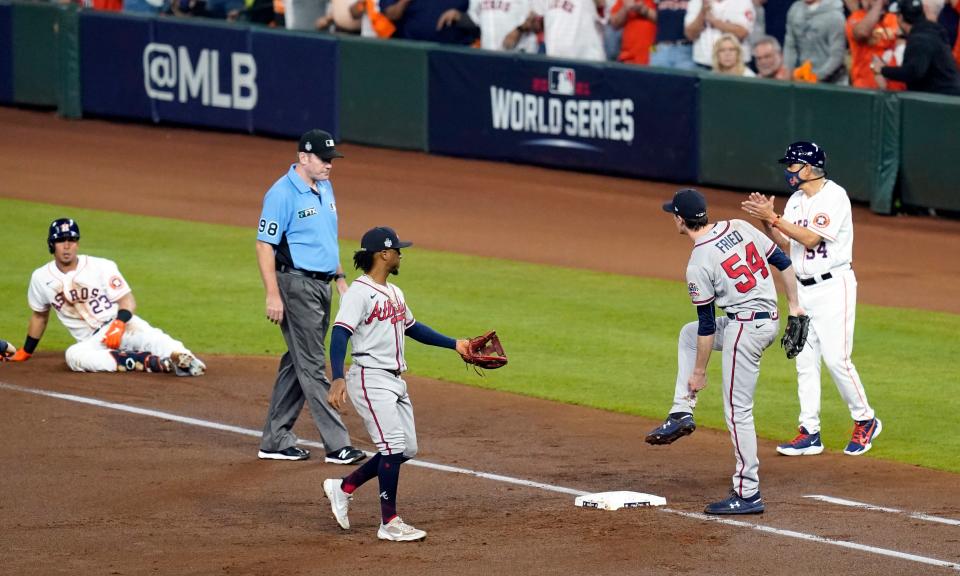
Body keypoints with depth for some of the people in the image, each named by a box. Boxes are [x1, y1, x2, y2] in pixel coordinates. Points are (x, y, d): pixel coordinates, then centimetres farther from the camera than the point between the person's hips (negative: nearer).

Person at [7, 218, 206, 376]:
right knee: (73, 356, -35)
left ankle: (182, 358, -64)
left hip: (122, 323, -1)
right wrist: (25, 352, 27)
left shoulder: (101, 267, -1)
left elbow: (128, 300, -5)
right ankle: (148, 361, -44)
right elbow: (39, 315, 21)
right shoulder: (41, 278, 6)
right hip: (91, 342, 1)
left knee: (147, 336, -35)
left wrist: (118, 324, -25)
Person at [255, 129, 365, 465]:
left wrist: (340, 277, 19)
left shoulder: (324, 188, 12)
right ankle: (337, 444, -8)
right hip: (296, 285, -9)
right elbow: (264, 245, -16)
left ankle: (275, 442, 17)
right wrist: (273, 295, -21)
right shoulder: (282, 194, -14)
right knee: (312, 366, -7)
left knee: (297, 363, 12)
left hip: (322, 285, 9)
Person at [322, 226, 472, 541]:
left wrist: (454, 344, 27)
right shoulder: (359, 292, -12)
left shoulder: (394, 293, 16)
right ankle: (389, 524, -7)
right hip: (370, 378, -9)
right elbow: (340, 335, -21)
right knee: (394, 447, -13)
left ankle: (342, 488, 21)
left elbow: (413, 328, 29)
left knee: (406, 449, 9)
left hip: (395, 381, 9)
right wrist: (338, 379, -33)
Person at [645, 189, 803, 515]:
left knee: (737, 410, -3)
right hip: (771, 319, 9)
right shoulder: (739, 227, 4)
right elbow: (782, 262, 8)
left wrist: (699, 371, -2)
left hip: (746, 327, -9)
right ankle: (682, 413, 24)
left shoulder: (698, 264, -15)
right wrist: (794, 306, 16)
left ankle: (748, 494, -1)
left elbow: (707, 324, -11)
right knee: (688, 334, 28)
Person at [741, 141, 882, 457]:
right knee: (805, 361, 5)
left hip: (833, 286, -8)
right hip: (803, 288, 8)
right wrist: (766, 221, -4)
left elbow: (811, 239, -23)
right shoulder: (796, 200, 11)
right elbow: (785, 244, 11)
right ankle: (809, 433, 8)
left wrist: (774, 217, -23)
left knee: (836, 358, -10)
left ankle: (865, 421, 8)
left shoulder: (834, 196, -14)